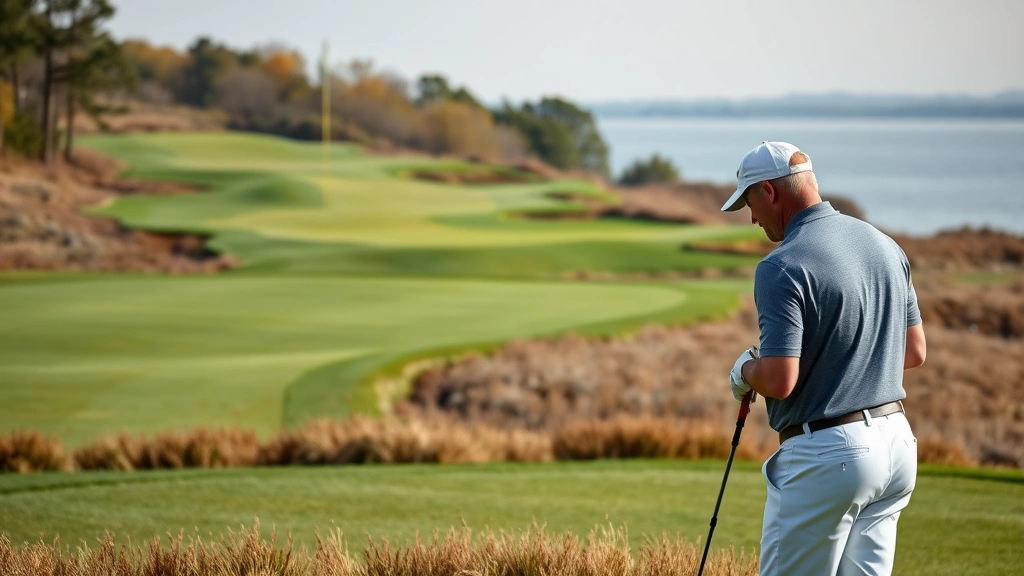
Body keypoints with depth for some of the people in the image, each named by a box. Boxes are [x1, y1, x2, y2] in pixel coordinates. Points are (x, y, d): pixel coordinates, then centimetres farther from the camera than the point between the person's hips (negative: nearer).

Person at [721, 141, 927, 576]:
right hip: (897, 443, 8)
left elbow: (778, 381, -21)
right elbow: (914, 352, 16)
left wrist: (745, 371, 0)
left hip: (825, 454, -8)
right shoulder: (884, 245, 9)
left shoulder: (782, 267, -16)